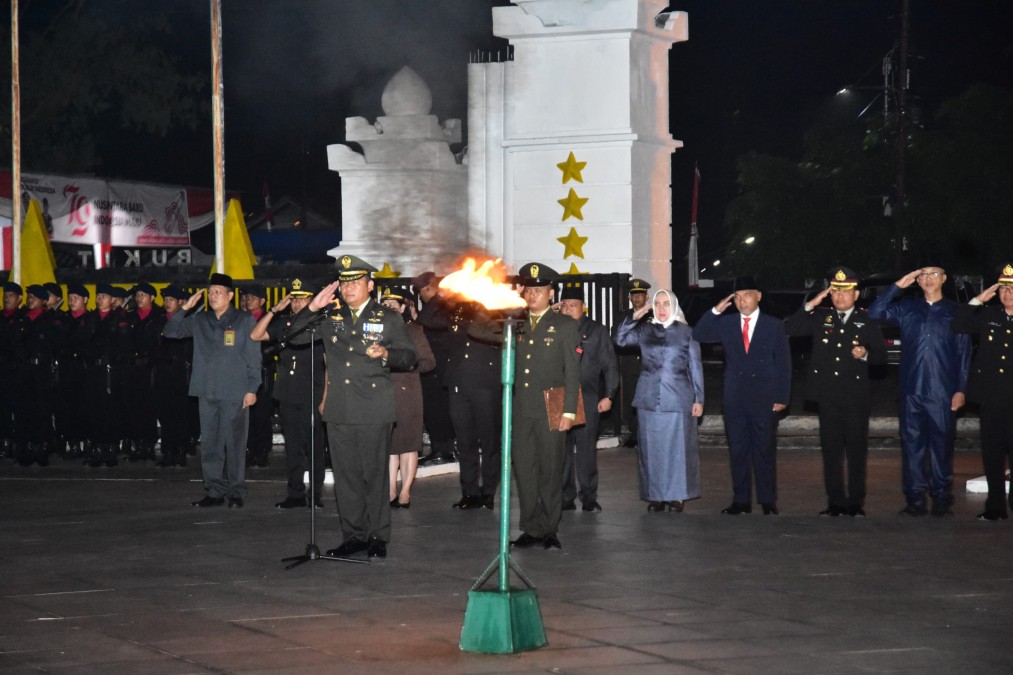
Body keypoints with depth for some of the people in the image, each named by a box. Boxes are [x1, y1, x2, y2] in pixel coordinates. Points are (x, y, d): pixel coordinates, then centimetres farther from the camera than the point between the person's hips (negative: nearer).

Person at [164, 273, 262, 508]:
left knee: (234, 443, -3)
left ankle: (236, 493, 3)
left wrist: (252, 388, -5)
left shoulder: (244, 321, 3)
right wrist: (185, 309, -2)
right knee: (209, 443, 5)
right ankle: (214, 491, 10)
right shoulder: (200, 320, 14)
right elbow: (170, 331, 10)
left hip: (235, 392, -4)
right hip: (207, 392, 4)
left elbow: (253, 357, 1)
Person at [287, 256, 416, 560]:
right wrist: (312, 308, -5)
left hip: (374, 410, -4)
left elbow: (409, 357, 3)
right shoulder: (330, 317, 13)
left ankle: (378, 537, 6)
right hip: (339, 409, 4)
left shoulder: (388, 318, 5)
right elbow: (295, 337, 8)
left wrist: (386, 354, -17)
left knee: (375, 474, -1)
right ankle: (354, 535, 14)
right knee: (346, 475, 6)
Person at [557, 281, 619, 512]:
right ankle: (565, 497, 8)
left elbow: (610, 366, 7)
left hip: (588, 401, -1)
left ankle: (589, 498, 7)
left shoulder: (597, 331, 8)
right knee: (562, 450, 1)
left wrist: (608, 396, -1)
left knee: (586, 449, 0)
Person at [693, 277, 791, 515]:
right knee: (738, 451, 4)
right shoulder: (726, 324, 9)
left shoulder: (774, 326, 4)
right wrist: (716, 310, -9)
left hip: (764, 399, -2)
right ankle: (741, 501, 9)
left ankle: (767, 502, 6)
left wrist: (782, 397, -4)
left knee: (765, 450, 0)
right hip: (734, 399, 2)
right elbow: (699, 335, 0)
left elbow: (783, 364, 3)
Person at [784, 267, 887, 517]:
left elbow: (881, 355, 6)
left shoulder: (867, 321, 7)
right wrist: (810, 305, -7)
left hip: (856, 396, -1)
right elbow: (790, 329, 0)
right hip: (827, 395, 1)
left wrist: (865, 355, -15)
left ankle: (856, 503, 8)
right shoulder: (820, 317, 10)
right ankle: (836, 502, 9)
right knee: (831, 450, 3)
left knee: (857, 449, 1)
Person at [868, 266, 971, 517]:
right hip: (912, 390, 2)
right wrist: (897, 287, -3)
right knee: (912, 444, 2)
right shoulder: (907, 308, 11)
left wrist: (961, 389, -2)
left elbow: (964, 353, 5)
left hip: (943, 392, -2)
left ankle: (942, 500, 5)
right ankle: (915, 500, 7)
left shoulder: (955, 312, 6)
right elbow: (875, 313, 0)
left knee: (942, 445, -1)